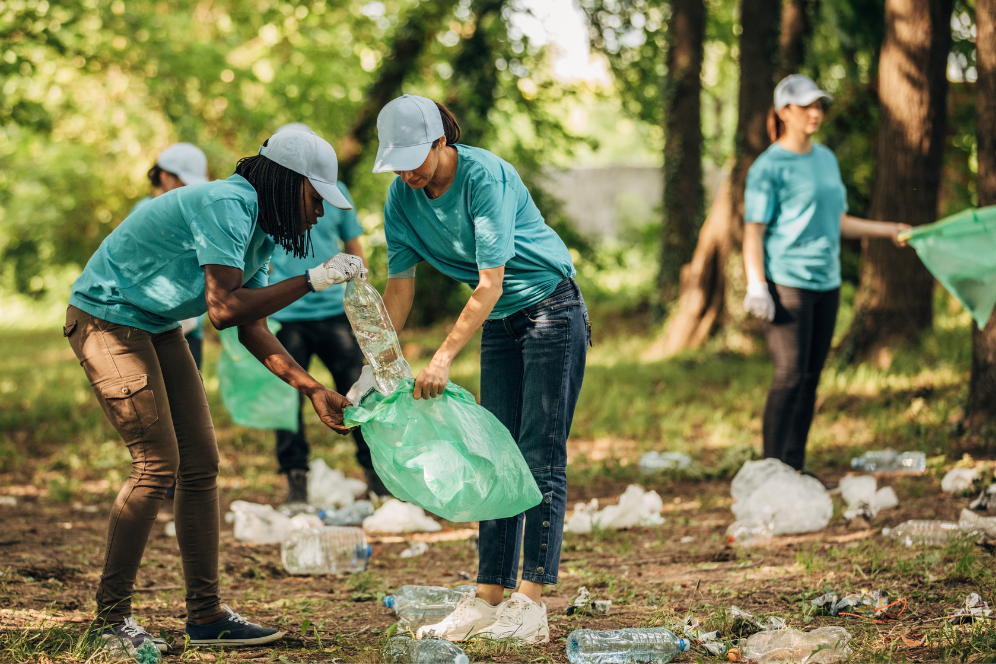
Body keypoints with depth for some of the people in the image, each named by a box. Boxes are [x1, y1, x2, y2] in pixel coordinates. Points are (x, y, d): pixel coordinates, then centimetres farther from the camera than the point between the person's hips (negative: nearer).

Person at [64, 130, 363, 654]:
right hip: (107, 320, -10)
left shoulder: (258, 228, 6)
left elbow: (252, 330, 9)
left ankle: (206, 615, 9)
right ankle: (112, 616, -5)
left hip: (155, 327, 10)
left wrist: (314, 391, 4)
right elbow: (224, 309, -34)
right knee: (157, 463, -14)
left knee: (200, 462, 5)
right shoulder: (227, 205, -24)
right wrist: (312, 281, -29)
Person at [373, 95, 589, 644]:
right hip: (499, 322, 7)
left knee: (541, 458, -10)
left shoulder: (484, 175, -25)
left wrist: (444, 357, -30)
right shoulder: (402, 196, -4)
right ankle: (488, 598, 6)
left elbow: (491, 280, -27)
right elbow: (400, 284, 0)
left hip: (550, 307, -7)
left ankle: (530, 605, -12)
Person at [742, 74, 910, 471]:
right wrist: (756, 286, -19)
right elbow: (753, 231, -10)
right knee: (790, 377, -11)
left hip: (827, 282, 7)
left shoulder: (827, 159, 16)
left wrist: (888, 230, 21)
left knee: (811, 378, 8)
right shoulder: (770, 167, -7)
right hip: (787, 284, -7)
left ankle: (795, 469, 13)